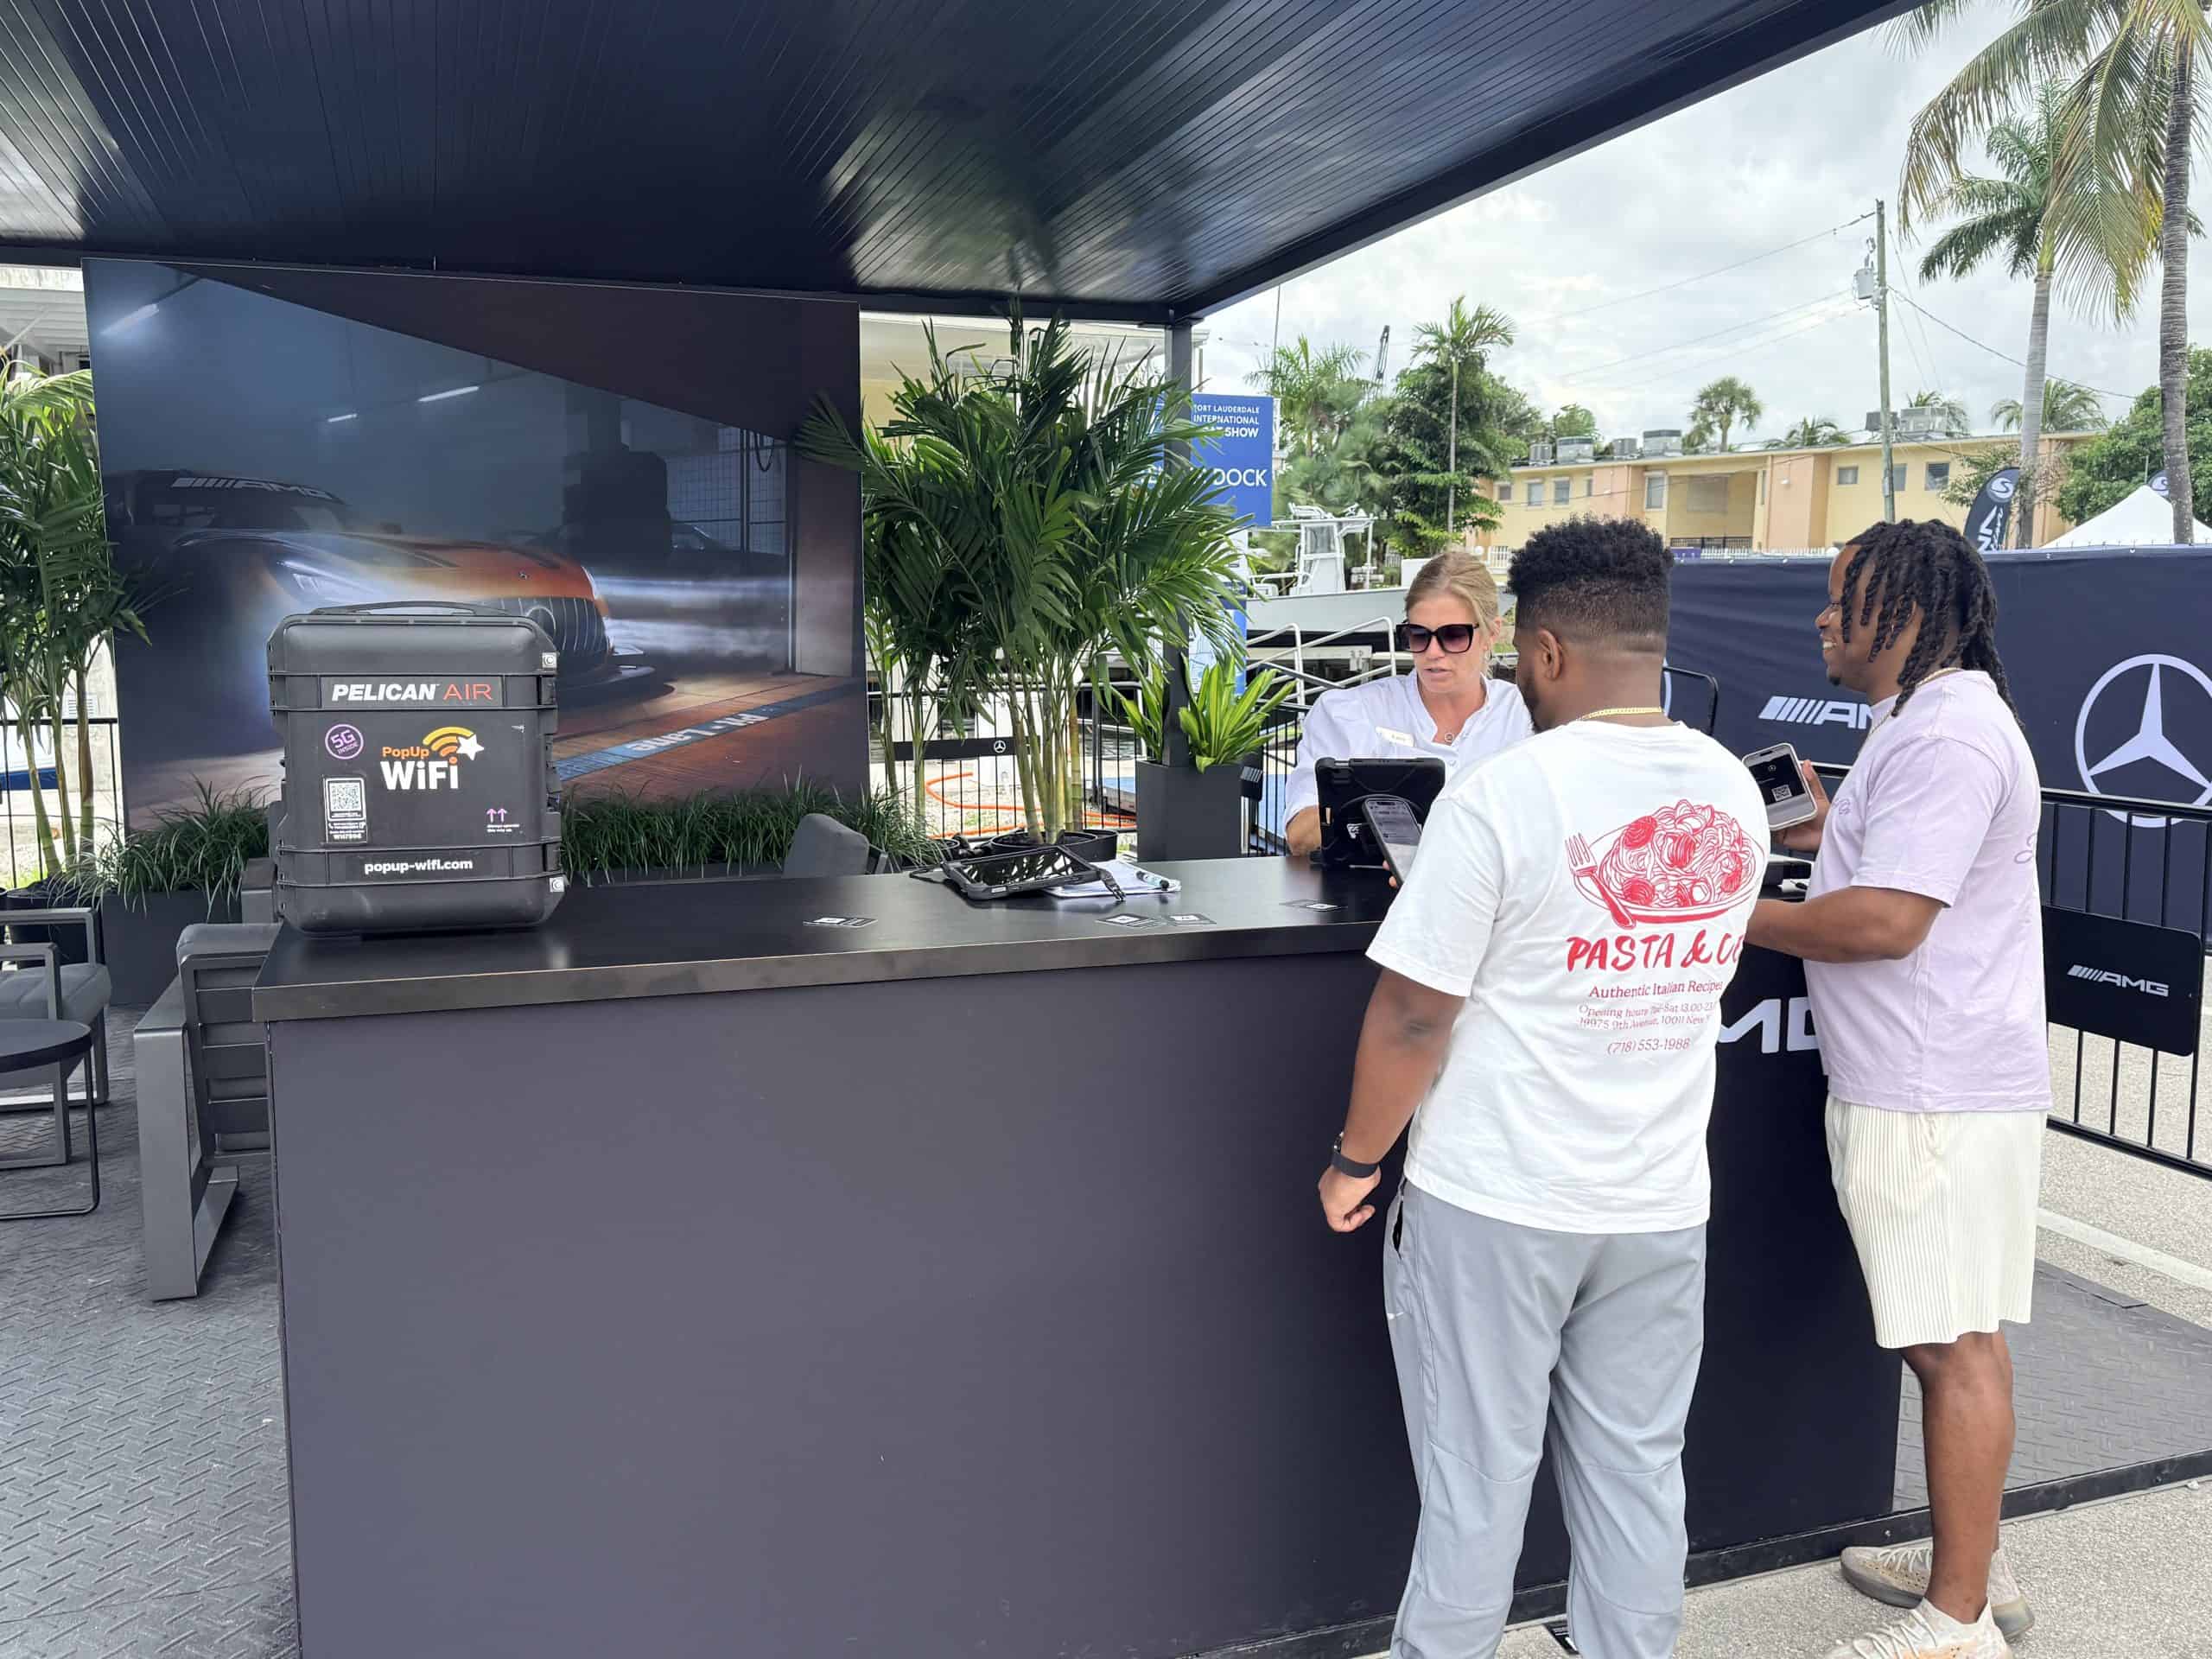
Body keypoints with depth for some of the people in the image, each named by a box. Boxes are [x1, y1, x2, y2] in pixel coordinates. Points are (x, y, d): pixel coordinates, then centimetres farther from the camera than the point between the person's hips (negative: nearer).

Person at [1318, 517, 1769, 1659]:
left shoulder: (1501, 796, -19)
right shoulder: (1734, 793, 1)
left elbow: (1413, 1016, -16)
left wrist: (1355, 1160, -3)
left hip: (1495, 1203, -5)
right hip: (1663, 1205, 5)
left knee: (1475, 1481, 9)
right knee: (1637, 1471, 17)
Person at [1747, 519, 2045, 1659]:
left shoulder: (1944, 734, -18)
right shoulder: (1934, 718, 17)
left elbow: (1885, 920, -24)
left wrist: (1734, 917, -14)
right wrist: (1823, 830, 15)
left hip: (1935, 1097, -11)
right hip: (1924, 1083, 11)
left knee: (1953, 1346, -2)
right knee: (1954, 1339, 18)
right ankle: (1969, 1564, 31)